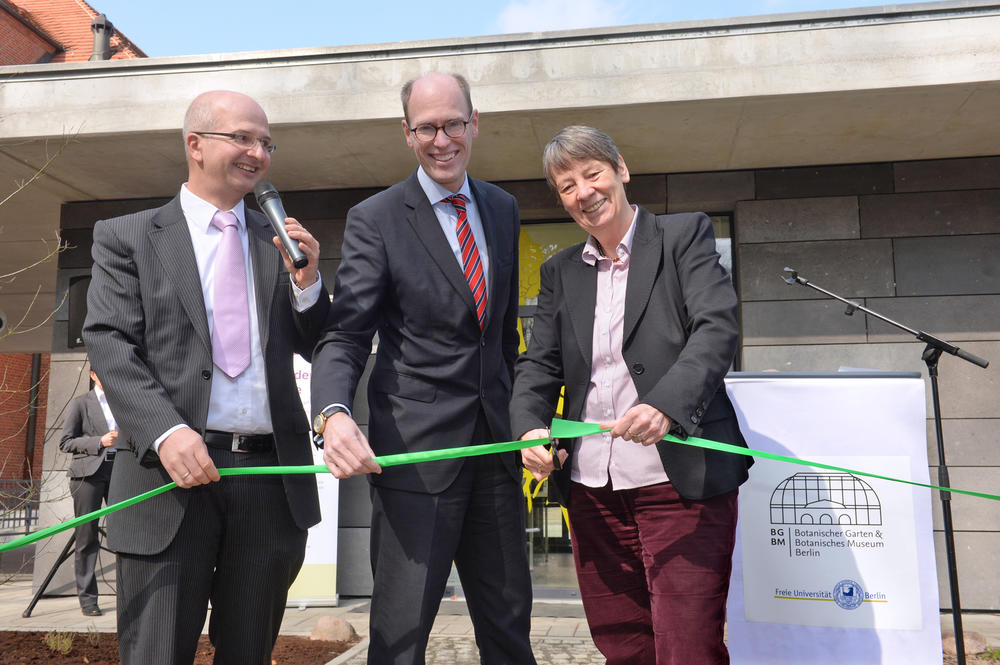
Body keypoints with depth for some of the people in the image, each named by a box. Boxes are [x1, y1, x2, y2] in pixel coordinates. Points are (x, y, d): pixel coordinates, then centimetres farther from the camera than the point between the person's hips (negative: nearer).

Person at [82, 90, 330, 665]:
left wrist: (306, 283, -4)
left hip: (272, 480, 3)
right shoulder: (126, 237, 6)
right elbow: (110, 345, -5)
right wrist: (165, 431, -20)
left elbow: (315, 348, 15)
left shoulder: (280, 240, 14)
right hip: (170, 471, -3)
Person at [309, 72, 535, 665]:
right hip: (416, 448, -5)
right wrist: (334, 412, -31)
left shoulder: (503, 208, 11)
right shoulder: (375, 220, -5)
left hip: (495, 444, 5)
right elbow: (345, 337, -11)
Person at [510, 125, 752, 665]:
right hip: (591, 489, 5)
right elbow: (538, 364, 11)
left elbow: (717, 328, -10)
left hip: (682, 481, -4)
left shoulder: (685, 235, 3)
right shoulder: (559, 272, 16)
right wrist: (530, 425, -10)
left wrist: (665, 404, -27)